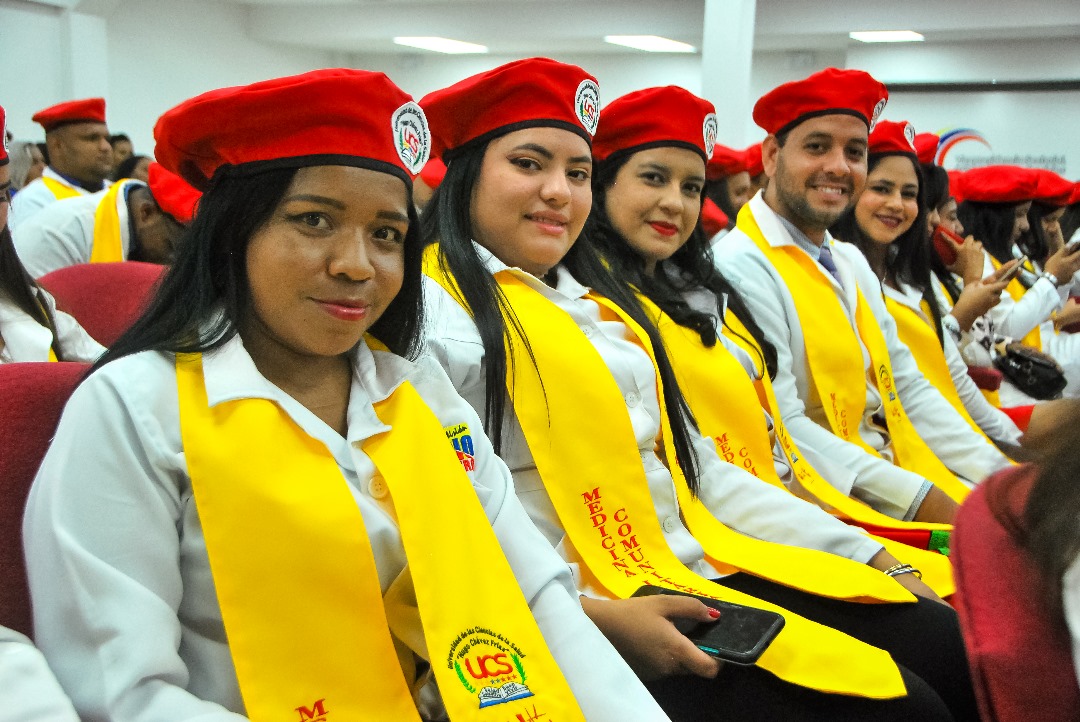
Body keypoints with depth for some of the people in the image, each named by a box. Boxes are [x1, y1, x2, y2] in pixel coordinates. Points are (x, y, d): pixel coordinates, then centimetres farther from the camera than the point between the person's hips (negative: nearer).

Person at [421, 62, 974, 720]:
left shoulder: (600, 303, 18)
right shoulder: (432, 310, -6)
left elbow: (697, 467, 17)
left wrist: (875, 560, 11)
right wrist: (598, 616, -24)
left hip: (696, 574, 8)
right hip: (582, 612, -7)